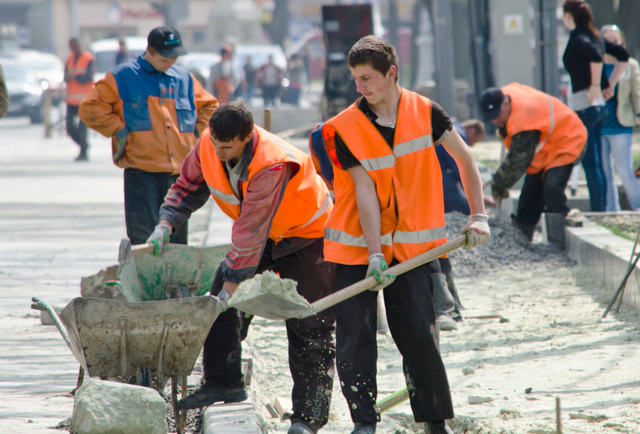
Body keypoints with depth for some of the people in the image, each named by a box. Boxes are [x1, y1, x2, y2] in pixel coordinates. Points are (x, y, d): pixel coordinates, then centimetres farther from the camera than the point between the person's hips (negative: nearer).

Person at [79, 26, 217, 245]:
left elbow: (209, 106, 27)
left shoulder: (185, 79, 15)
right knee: (143, 240, -10)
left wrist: (197, 133, 12)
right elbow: (91, 108, 1)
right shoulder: (122, 77, 2)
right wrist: (119, 131, -7)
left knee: (178, 241, 6)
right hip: (141, 173, -4)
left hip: (180, 174, 4)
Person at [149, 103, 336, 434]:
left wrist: (231, 286, -30)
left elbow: (251, 231, -34)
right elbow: (188, 187, 3)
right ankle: (223, 381, 2)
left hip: (307, 233, -7)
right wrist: (165, 225, -12)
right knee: (220, 298, -7)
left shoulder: (272, 164, -37)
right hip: (262, 234, 7)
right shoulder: (208, 146, -16)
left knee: (308, 326, -9)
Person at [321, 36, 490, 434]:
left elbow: (464, 157, 6)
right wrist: (374, 255, -20)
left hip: (410, 244, 1)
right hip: (357, 243, -1)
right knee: (355, 333, -7)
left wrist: (479, 215, -1)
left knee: (419, 334, -3)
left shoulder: (425, 112, -5)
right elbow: (365, 191, -14)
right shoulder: (345, 128, -10)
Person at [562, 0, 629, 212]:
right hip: (599, 107, 8)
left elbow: (595, 54, -32)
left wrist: (596, 86, -22)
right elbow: (623, 55, 20)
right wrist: (610, 84, 17)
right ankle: (602, 212, 14)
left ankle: (598, 212, -6)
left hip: (583, 106, -8)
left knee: (591, 165, -6)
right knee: (597, 165, 12)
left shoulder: (577, 38, -12)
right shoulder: (595, 37, 12)